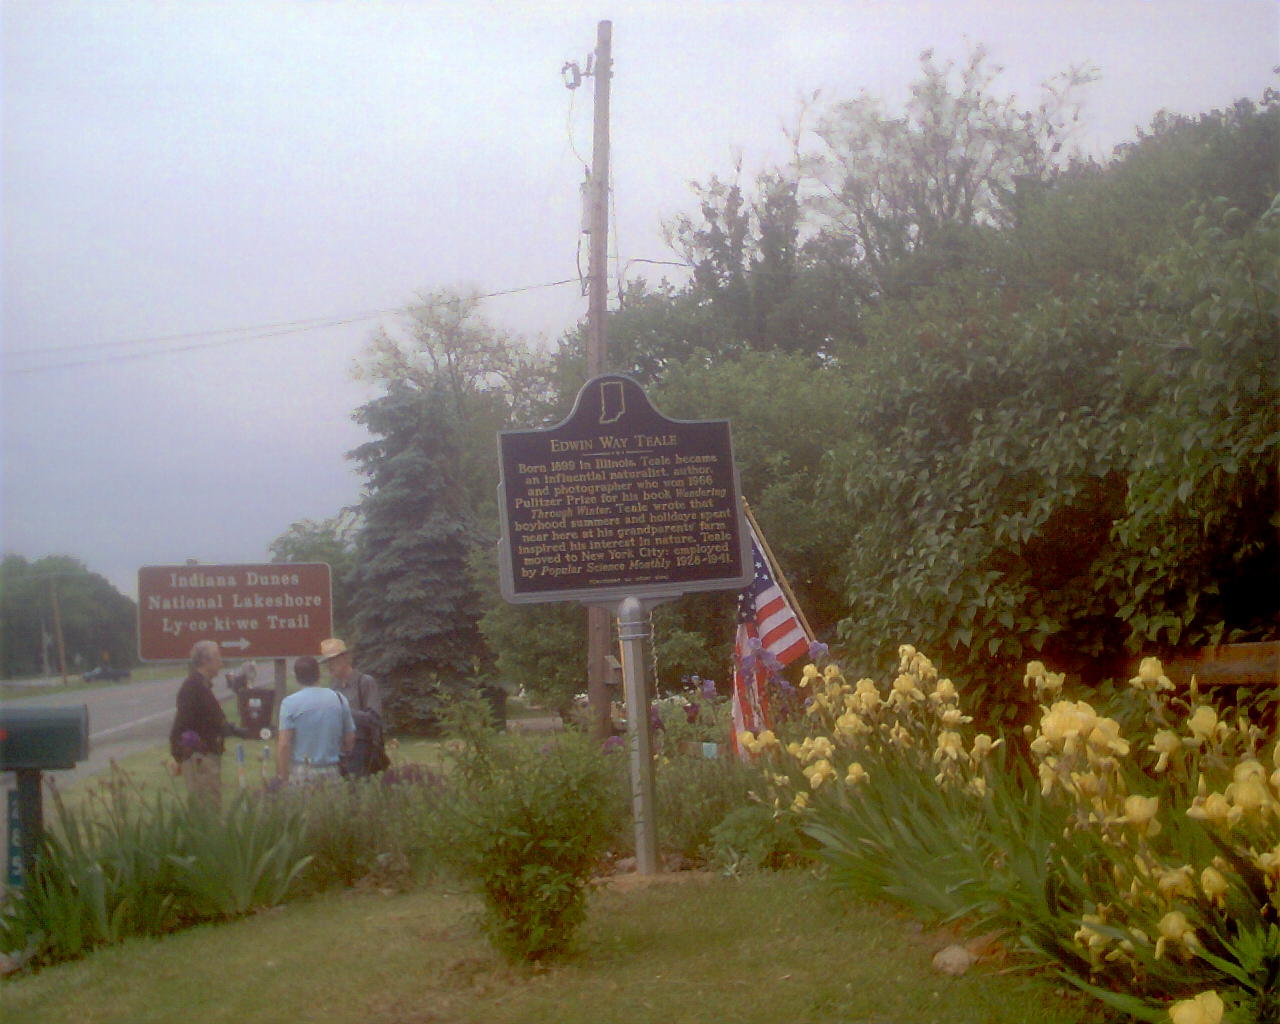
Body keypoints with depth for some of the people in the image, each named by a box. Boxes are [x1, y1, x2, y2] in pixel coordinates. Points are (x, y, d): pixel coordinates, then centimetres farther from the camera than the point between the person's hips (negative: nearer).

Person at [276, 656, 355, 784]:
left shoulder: (290, 702, -5)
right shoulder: (339, 699, 5)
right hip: (331, 772, 3)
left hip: (300, 773, -3)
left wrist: (282, 778, -6)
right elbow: (350, 740, 10)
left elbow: (284, 744, -11)